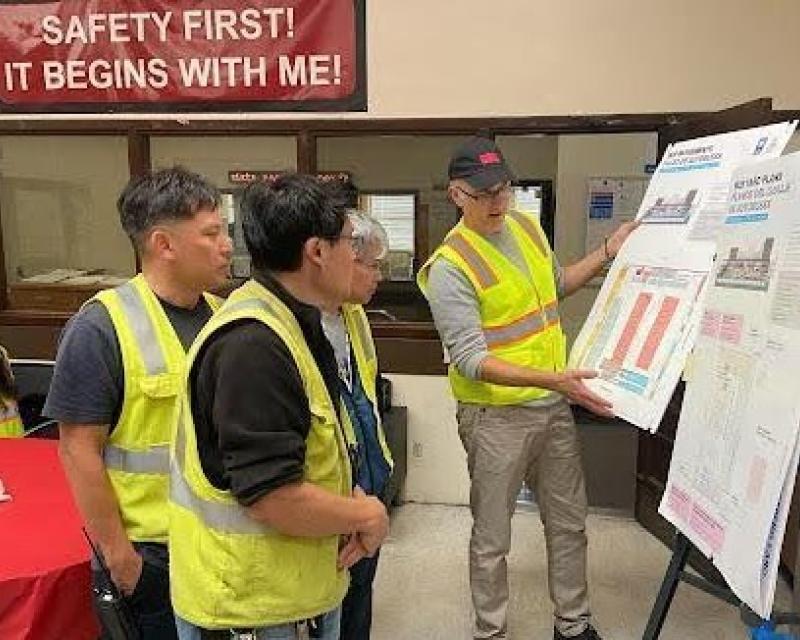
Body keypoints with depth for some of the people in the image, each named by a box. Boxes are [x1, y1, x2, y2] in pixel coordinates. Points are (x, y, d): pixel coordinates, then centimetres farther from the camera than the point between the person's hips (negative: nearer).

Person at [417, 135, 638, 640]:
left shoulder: (527, 226, 4)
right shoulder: (450, 267, -19)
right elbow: (471, 361, -24)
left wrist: (608, 252, 12)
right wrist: (553, 380, -33)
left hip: (554, 406, 7)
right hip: (497, 415, -7)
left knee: (569, 522, 20)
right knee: (492, 537, 9)